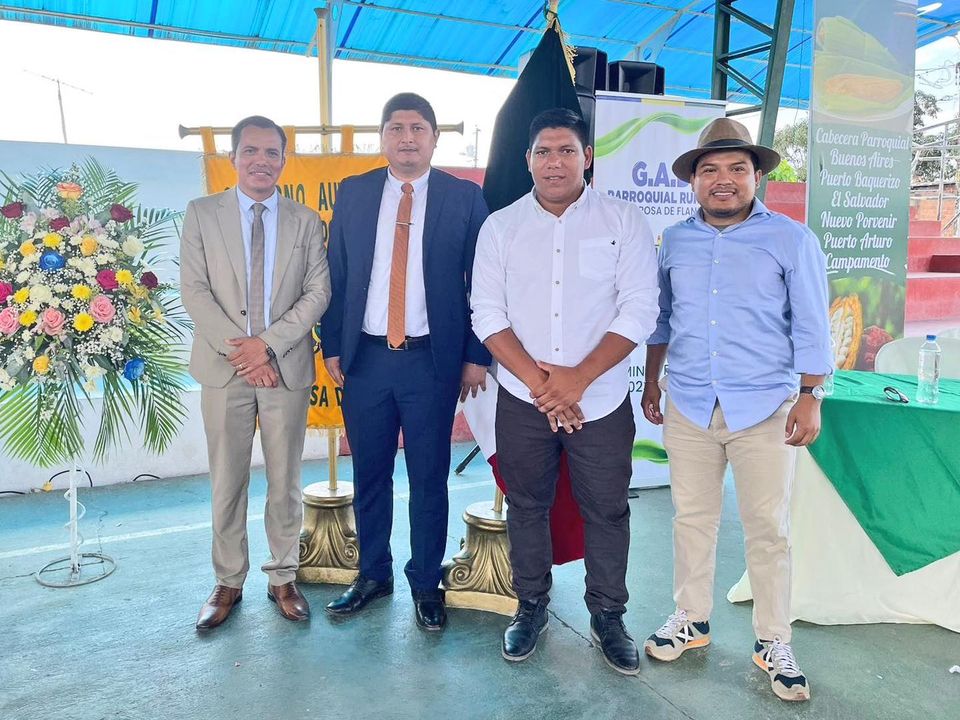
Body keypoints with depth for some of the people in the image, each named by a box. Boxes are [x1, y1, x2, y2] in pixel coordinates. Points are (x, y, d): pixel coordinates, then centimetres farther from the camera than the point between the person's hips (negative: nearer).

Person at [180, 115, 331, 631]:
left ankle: (283, 578, 24)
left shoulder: (306, 221, 6)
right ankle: (228, 582, 24)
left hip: (287, 368, 1)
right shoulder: (201, 214, 5)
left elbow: (318, 293, -1)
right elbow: (194, 290, -3)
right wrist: (240, 351, -12)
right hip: (224, 369, 0)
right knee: (227, 483, 9)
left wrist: (268, 343, -13)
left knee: (285, 481, 9)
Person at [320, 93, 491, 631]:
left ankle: (427, 583, 25)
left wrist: (477, 356, -4)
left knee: (430, 477, 7)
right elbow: (336, 276, 8)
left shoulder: (465, 198, 1)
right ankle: (374, 574, 31)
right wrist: (333, 346, 4)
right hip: (365, 358, 3)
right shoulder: (353, 194, 7)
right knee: (369, 474, 13)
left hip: (433, 360, -2)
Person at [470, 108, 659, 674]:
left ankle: (608, 615, 29)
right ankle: (531, 605, 33)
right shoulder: (500, 227, 3)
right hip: (523, 399, 2)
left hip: (601, 399, -1)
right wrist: (539, 381, -13)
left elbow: (638, 311, -8)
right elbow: (488, 314, -3)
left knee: (607, 510, 9)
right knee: (527, 506, 13)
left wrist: (577, 378, -16)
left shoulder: (624, 222, -1)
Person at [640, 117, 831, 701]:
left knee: (769, 528, 6)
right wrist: (651, 384, 16)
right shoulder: (675, 241, 7)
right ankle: (692, 620, 30)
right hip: (688, 407, 3)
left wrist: (811, 397, -8)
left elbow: (811, 327, -2)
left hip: (765, 407, -2)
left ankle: (773, 642, 22)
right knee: (692, 519, 12)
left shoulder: (792, 240, -2)